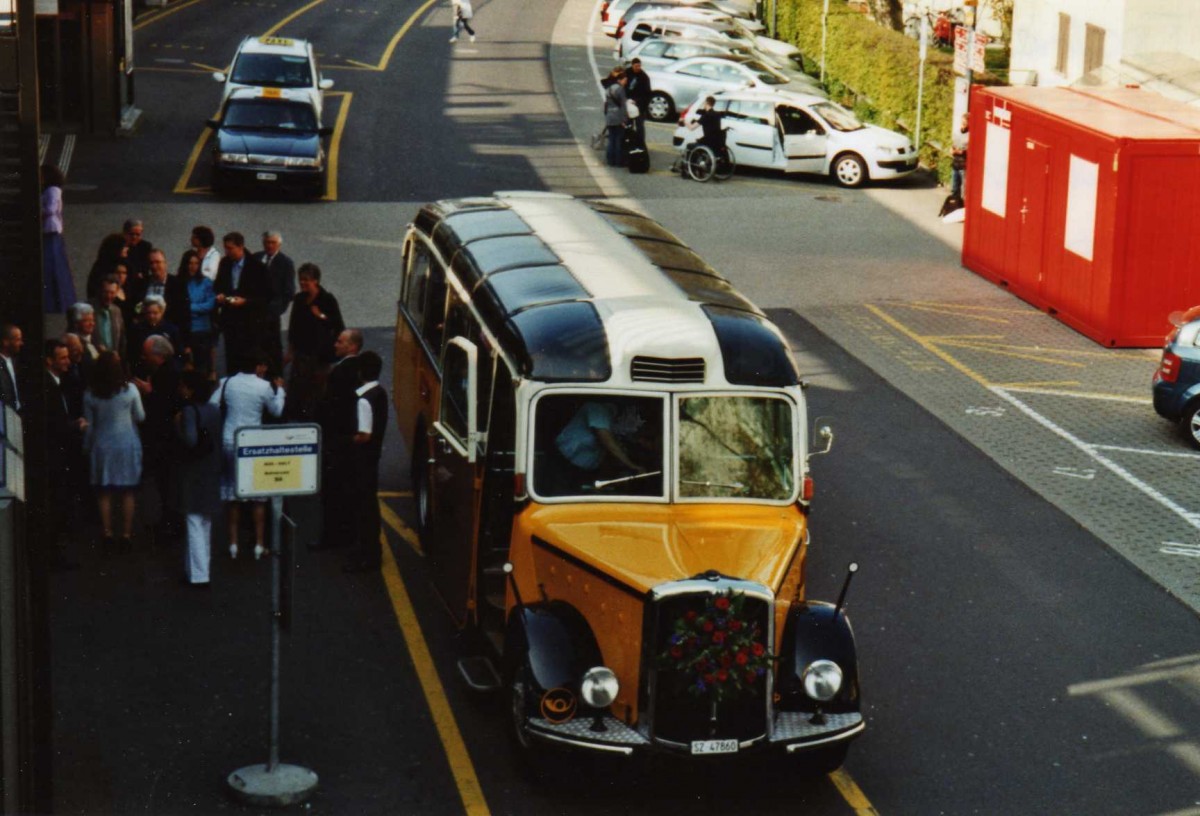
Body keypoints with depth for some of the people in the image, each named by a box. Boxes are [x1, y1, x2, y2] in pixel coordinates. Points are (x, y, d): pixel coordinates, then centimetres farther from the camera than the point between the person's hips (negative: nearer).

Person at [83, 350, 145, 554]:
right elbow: (140, 417, 0)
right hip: (127, 444, -1)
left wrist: (87, 448, 12)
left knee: (104, 493, 9)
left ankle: (107, 536, 8)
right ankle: (126, 536, 8)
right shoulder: (130, 390, -11)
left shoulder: (90, 394, -6)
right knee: (127, 493, 7)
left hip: (101, 446, 1)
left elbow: (89, 426, 0)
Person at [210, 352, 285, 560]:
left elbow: (212, 406, -5)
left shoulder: (227, 383, 0)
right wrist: (279, 390, 21)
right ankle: (259, 544, 7)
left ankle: (233, 543, 13)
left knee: (232, 493, 12)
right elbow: (276, 410, 6)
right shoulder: (264, 387, -7)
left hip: (229, 442, 3)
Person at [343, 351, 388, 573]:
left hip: (363, 455, -9)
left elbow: (364, 435, -24)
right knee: (369, 502, 18)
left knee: (364, 504, -2)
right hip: (373, 453, 9)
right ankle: (370, 549, 28)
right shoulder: (380, 393, 5)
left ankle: (366, 556, 3)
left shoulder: (364, 400, -23)